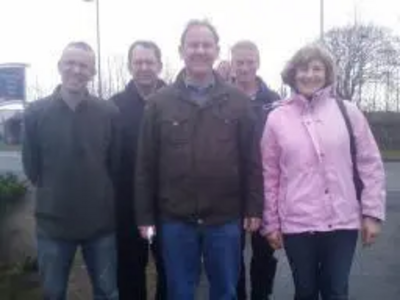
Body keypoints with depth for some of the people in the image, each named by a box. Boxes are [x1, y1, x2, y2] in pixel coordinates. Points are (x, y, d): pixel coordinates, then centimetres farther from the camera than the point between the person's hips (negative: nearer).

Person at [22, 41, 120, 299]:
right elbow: (31, 167, 2)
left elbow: (116, 165, 1)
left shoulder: (109, 113, -5)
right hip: (53, 222, 0)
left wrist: (100, 196, 4)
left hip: (101, 221, 0)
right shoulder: (36, 113, -4)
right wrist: (54, 195, 5)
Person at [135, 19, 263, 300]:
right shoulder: (160, 102, 1)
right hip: (176, 219, 0)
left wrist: (254, 208, 0)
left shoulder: (238, 101, 2)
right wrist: (145, 215, 0)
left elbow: (252, 160, 2)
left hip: (225, 219, 0)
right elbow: (146, 164, 1)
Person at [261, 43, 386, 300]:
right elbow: (269, 175, 3)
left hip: (343, 222, 0)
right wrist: (271, 222, 3)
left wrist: (373, 212, 0)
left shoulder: (347, 111, 2)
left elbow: (370, 165, 3)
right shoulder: (277, 118, 1)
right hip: (297, 225, 0)